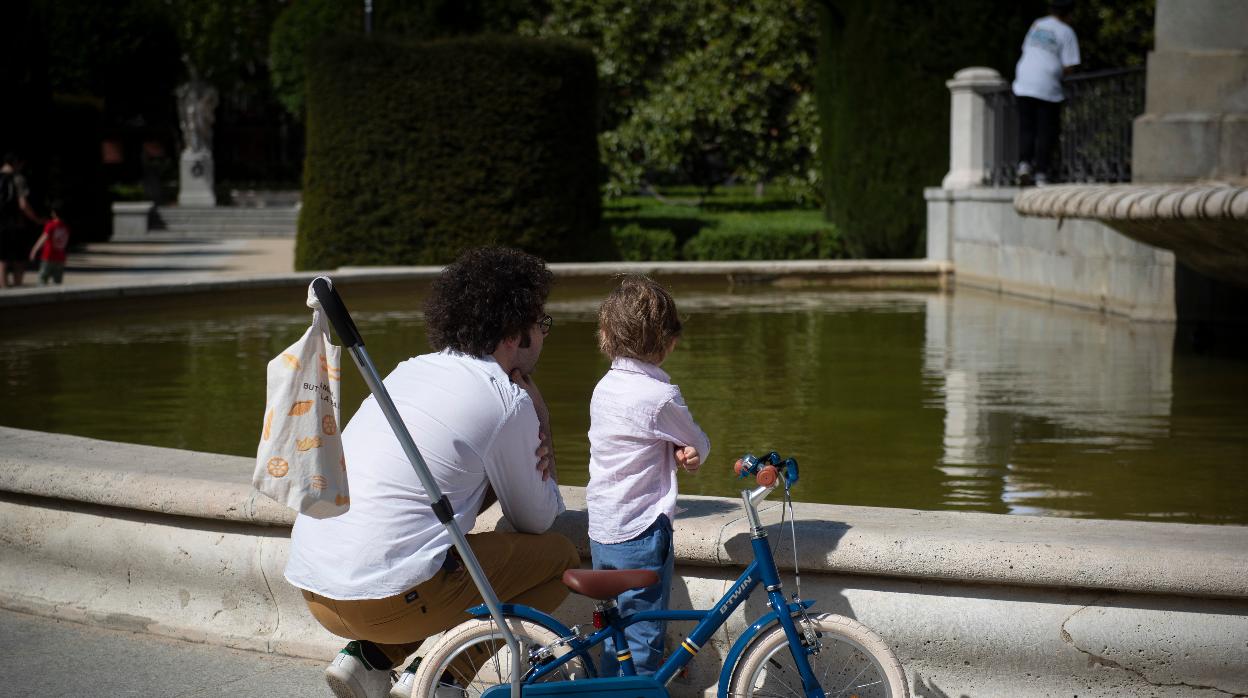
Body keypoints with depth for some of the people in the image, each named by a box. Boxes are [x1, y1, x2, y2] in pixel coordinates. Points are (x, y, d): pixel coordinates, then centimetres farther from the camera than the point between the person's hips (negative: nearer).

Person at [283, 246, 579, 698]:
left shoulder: (412, 370, 17)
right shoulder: (508, 402, -5)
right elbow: (537, 519, 7)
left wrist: (529, 450, 12)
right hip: (386, 596, -8)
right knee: (558, 555, 7)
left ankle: (366, 657, 13)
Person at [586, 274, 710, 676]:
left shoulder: (603, 389, 6)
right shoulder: (661, 396, -17)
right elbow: (700, 446, -3)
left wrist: (679, 454, -7)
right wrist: (692, 451, 18)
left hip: (601, 533, 7)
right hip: (642, 535, -7)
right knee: (643, 643, 1)